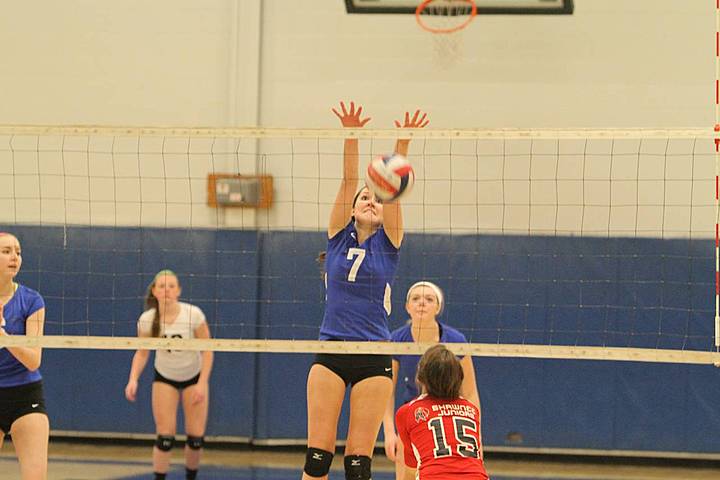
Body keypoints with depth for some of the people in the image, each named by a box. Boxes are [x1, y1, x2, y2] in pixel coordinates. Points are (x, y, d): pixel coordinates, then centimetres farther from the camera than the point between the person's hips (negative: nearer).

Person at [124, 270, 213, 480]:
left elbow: (207, 351, -14)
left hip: (194, 376, 0)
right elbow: (142, 353, -6)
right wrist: (133, 380, -21)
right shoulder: (147, 319, -19)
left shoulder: (193, 314, -23)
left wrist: (202, 384, -20)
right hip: (164, 378, 0)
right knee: (165, 437, -10)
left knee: (196, 437, -3)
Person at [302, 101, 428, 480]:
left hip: (374, 359, -1)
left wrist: (403, 143, -18)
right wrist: (351, 136, -13)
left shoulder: (388, 243, 6)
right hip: (330, 354, 1)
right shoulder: (338, 237, 8)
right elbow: (348, 180, -3)